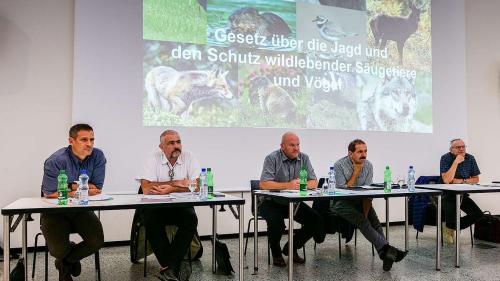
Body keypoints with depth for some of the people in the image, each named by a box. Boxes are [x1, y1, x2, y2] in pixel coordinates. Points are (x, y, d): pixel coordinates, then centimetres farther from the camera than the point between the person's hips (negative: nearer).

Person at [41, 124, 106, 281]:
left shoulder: (98, 157, -9)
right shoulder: (56, 161, -19)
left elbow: (96, 189, -8)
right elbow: (50, 194, -20)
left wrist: (72, 187, -20)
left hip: (81, 210, 3)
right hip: (55, 212, -3)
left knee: (97, 242, -15)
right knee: (58, 251, -20)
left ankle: (65, 262, 19)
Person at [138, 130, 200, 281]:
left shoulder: (189, 157, -2)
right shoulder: (154, 158, -5)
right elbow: (147, 188, -16)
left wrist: (171, 189, -19)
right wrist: (178, 183, -15)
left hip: (182, 206, 1)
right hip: (157, 206, 0)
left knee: (191, 219, -28)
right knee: (150, 221, -29)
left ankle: (168, 268, -18)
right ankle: (177, 265, -18)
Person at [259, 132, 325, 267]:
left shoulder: (304, 158, 2)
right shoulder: (272, 158, -13)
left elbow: (313, 183, -1)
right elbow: (264, 184, -24)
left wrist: (300, 185, -23)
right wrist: (288, 185, -30)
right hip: (272, 202, -5)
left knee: (316, 220, -11)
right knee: (276, 221, -33)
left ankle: (291, 248, 11)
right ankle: (276, 253, -1)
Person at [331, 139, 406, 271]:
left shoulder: (368, 165, -1)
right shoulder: (339, 165, -13)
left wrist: (366, 213, -14)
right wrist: (355, 173, -18)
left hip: (359, 201, 5)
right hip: (341, 202, -5)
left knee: (375, 222, -20)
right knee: (362, 221, -27)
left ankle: (385, 253, -28)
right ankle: (386, 249, -35)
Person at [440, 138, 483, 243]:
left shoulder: (470, 158, 1)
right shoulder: (445, 158, -14)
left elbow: (476, 179, 6)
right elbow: (446, 180, -26)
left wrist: (461, 181, -11)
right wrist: (456, 162, -26)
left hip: (463, 195, 5)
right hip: (448, 195, -5)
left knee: (478, 214, -12)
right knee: (451, 219, -25)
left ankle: (450, 228, 8)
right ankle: (449, 226, 15)